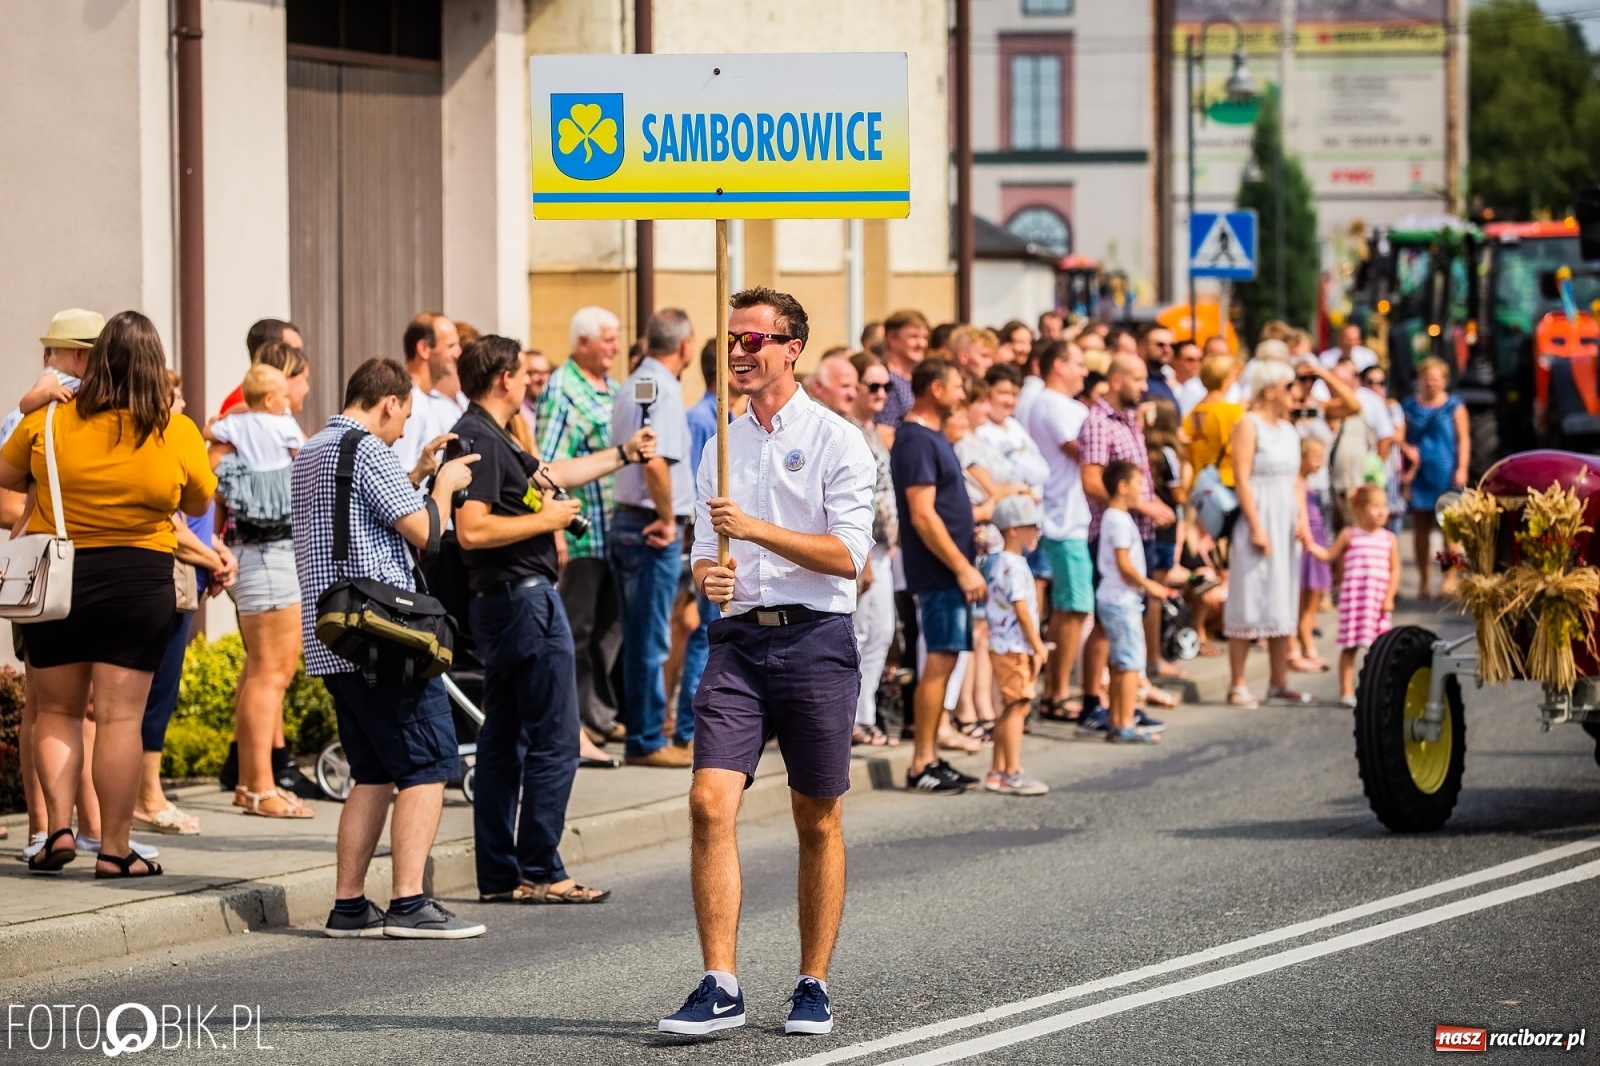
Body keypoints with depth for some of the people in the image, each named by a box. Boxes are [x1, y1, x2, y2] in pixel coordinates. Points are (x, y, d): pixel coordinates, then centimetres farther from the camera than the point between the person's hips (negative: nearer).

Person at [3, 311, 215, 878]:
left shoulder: (48, 422, -6)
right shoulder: (178, 435, -6)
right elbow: (198, 504, 10)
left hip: (54, 577, 1)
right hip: (138, 583, -1)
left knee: (56, 711, 15)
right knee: (120, 716, 1)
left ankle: (58, 826, 4)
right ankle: (114, 847, 1)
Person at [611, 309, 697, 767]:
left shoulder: (630, 386, 14)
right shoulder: (664, 389, -15)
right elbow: (656, 461, -28)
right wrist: (668, 519, -17)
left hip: (626, 520, 9)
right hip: (654, 530, -9)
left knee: (639, 638, 15)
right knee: (650, 640, -3)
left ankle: (641, 728, 22)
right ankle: (648, 741, 1)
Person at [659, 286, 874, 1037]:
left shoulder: (835, 440, -2)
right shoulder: (721, 446, 15)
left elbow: (848, 554, -10)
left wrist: (756, 529, -17)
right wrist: (708, 574, -4)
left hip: (815, 639, -4)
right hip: (738, 638, 4)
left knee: (818, 822, 4)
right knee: (709, 802, -11)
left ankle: (813, 985, 15)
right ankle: (719, 987, -11)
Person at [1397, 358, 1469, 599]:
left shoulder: (1454, 406, 6)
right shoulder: (1410, 406, 12)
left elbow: (1463, 439, 2)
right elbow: (1398, 435, 6)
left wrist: (1461, 469, -8)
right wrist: (1406, 448, -16)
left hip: (1446, 473, -2)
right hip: (1420, 474, 2)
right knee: (1421, 528, 3)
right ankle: (1423, 581, 8)